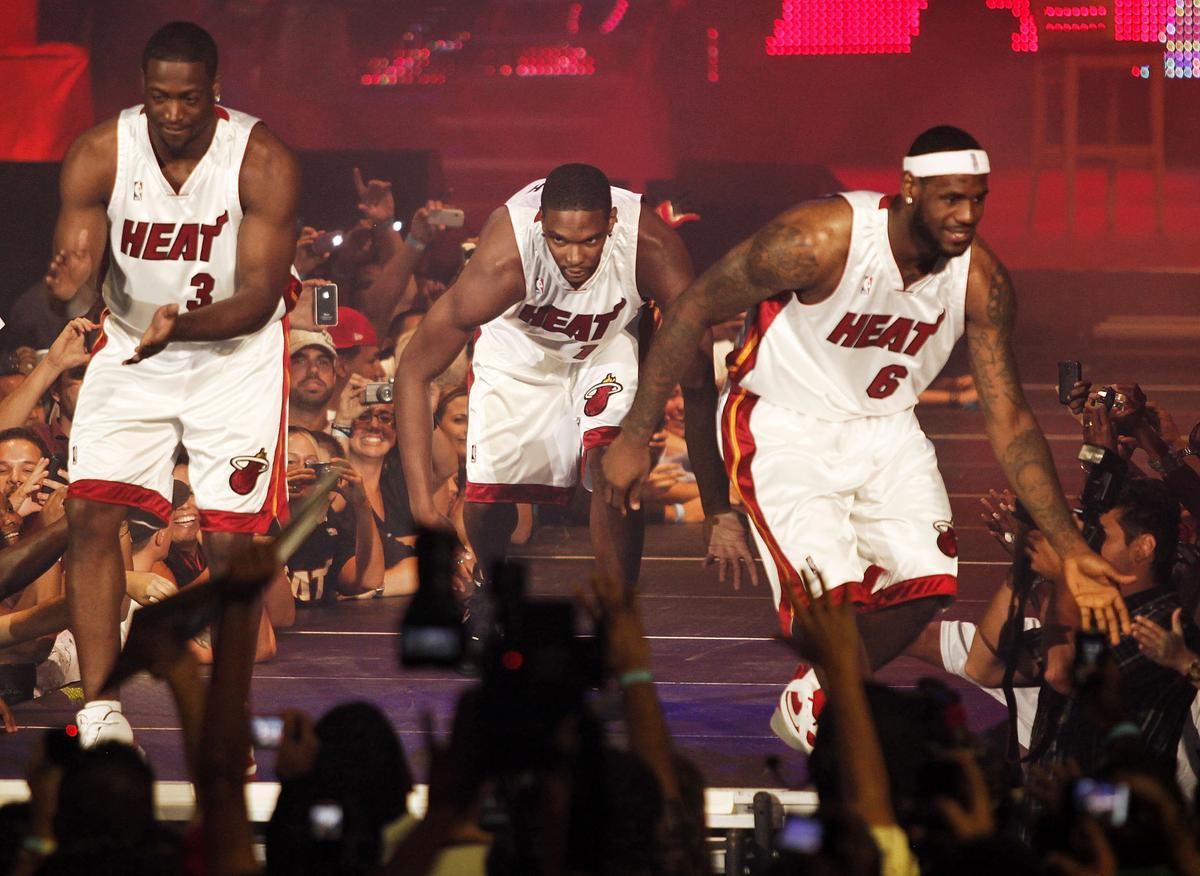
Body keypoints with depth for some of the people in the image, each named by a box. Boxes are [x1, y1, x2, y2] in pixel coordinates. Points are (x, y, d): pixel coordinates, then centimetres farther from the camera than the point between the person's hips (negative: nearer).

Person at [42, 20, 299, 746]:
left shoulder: (263, 161, -21)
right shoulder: (99, 155, -15)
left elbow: (261, 297, -21)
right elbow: (76, 276, -12)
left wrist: (180, 324, -39)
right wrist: (72, 283, -37)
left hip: (235, 353, -2)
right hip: (132, 346, 2)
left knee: (230, 538, -6)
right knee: (90, 512, -13)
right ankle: (100, 708, -8)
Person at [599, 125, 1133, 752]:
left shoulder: (980, 280, -15)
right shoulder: (822, 238, -30)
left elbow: (1009, 419, -7)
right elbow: (695, 308, -18)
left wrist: (1070, 551, -11)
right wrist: (634, 436, -15)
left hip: (883, 424, 5)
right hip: (781, 423, -5)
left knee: (927, 581, -8)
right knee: (830, 594, -22)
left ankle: (812, 706, 18)